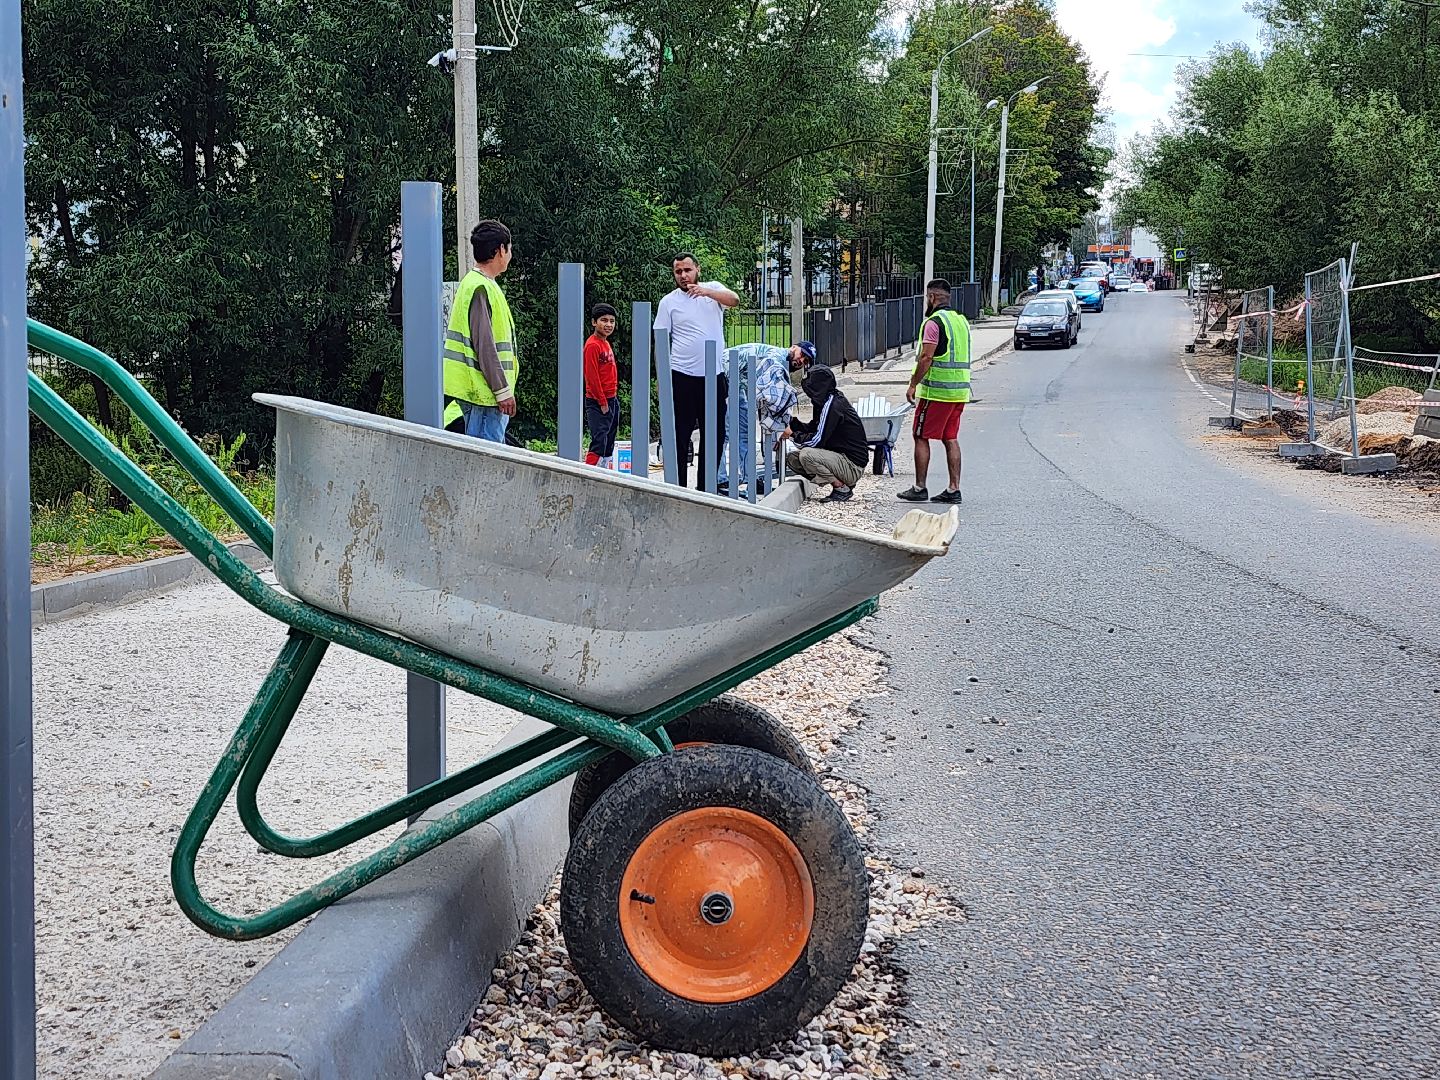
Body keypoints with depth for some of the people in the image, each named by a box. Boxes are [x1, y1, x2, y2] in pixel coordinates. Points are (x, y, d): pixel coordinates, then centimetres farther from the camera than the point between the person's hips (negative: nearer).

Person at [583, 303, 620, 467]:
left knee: (609, 444, 12)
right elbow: (591, 376, -18)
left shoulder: (606, 343, 14)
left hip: (612, 400, 10)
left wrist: (614, 398, 16)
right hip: (597, 403, -10)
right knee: (599, 442, -14)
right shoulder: (593, 345, -14)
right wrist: (602, 402, -17)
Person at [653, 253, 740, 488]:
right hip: (682, 377, -2)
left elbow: (734, 300, -15)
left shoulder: (713, 288, 6)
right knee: (680, 435, -1)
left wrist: (706, 292, -33)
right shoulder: (669, 301, 3)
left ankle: (706, 487, 18)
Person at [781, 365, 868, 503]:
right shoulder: (828, 401, 9)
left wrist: (793, 434, -9)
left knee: (806, 455, -27)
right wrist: (792, 423, 4)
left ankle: (842, 488, -10)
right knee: (792, 458, 5)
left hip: (853, 466, -10)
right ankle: (840, 483, 7)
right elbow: (813, 428, 16)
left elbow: (817, 441, -22)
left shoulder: (832, 405, -21)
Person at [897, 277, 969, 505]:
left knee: (921, 437, 0)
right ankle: (953, 489, 8)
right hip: (960, 390, 8)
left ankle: (920, 488, 0)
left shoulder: (934, 322, -12)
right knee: (951, 439, 10)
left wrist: (913, 385, -11)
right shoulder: (961, 320, 15)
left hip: (936, 391, -8)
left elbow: (926, 358, -18)